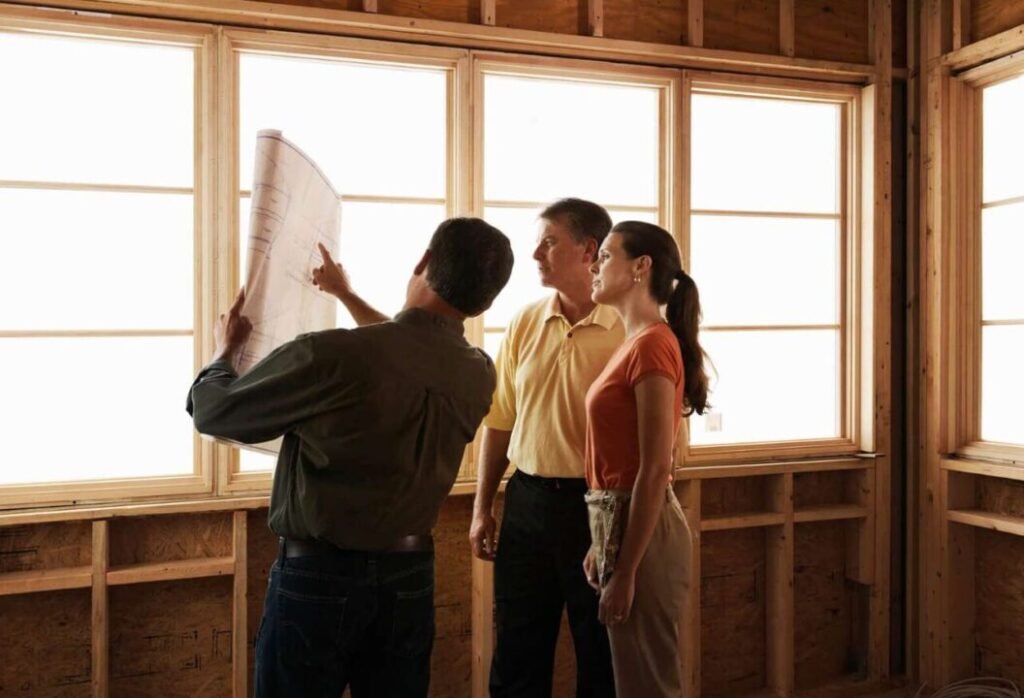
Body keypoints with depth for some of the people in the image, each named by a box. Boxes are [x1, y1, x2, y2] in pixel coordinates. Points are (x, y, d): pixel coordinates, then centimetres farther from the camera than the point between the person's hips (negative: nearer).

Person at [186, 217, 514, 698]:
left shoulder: (330, 355, -25)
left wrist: (224, 352, 12)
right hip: (409, 578, 5)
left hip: (319, 576, -4)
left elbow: (213, 412, -10)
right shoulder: (479, 376, -7)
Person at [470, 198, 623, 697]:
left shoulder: (624, 331, -11)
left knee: (600, 656, 12)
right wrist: (482, 508, 9)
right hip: (527, 500, 4)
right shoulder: (524, 325, 5)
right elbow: (499, 422, 9)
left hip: (595, 505, -4)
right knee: (517, 655, 15)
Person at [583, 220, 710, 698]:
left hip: (641, 528, -9)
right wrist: (603, 543, 15)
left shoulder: (652, 344, -17)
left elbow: (655, 470, -21)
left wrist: (625, 571, -19)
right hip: (621, 521, 9)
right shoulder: (637, 342, 11)